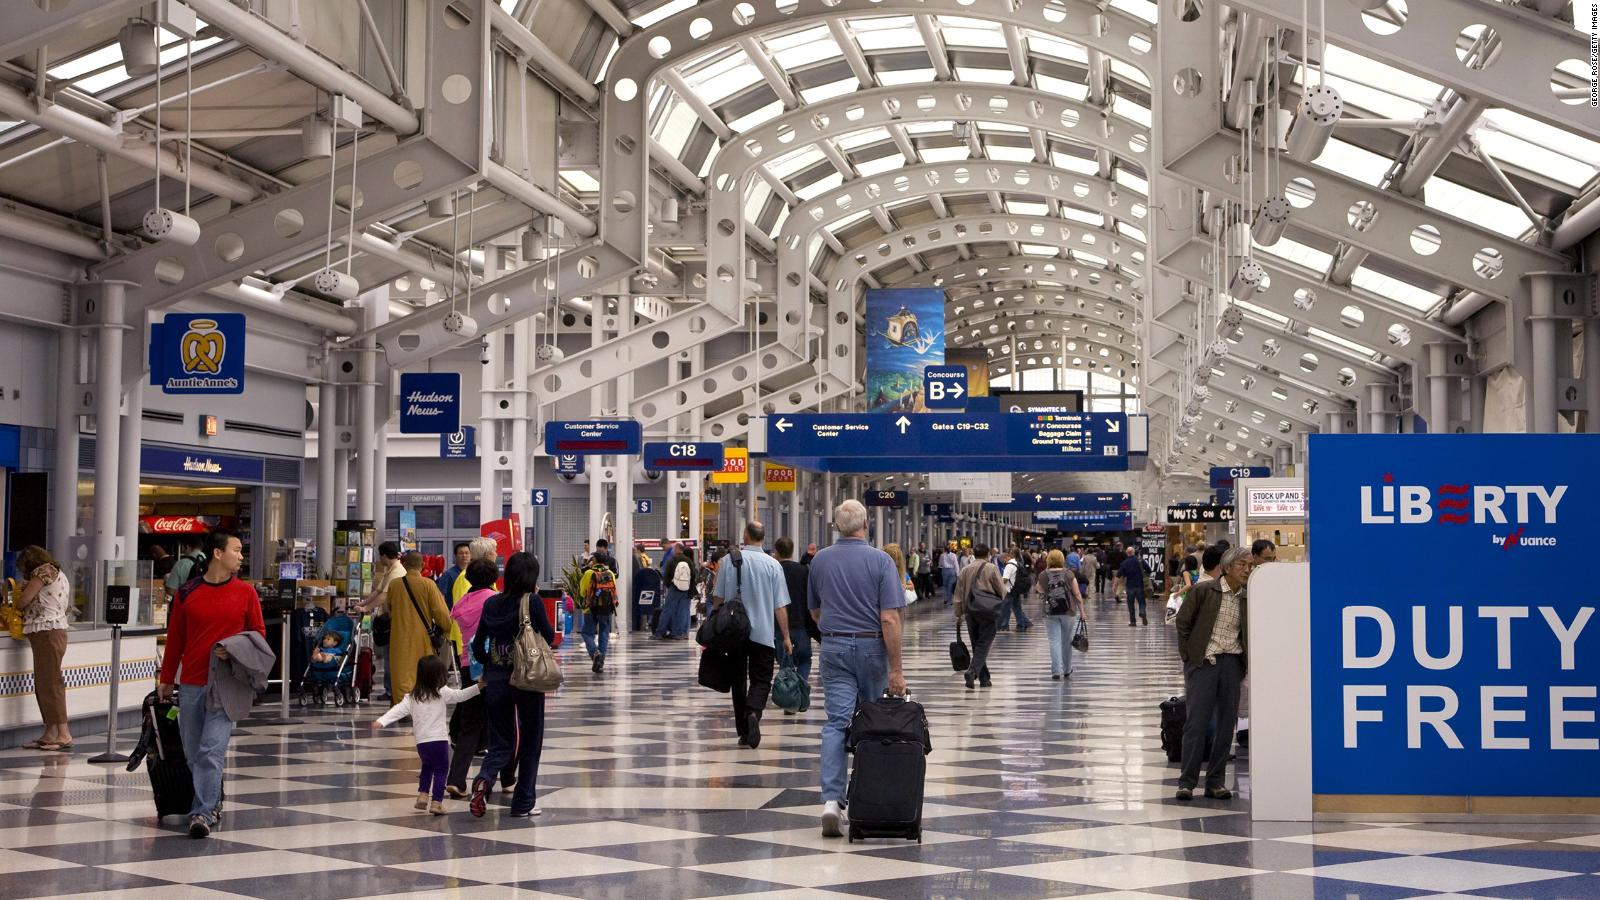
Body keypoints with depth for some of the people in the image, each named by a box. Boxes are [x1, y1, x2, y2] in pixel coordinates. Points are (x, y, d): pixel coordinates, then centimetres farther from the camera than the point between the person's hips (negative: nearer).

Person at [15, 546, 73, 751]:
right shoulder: (58, 573, 23)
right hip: (56, 627, 9)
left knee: (50, 683, -11)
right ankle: (50, 734, 7)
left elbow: (24, 600, -7)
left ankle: (64, 734, -15)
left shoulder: (43, 570, -5)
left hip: (47, 632, -9)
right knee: (42, 684, 8)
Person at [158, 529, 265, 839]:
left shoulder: (245, 592, 3)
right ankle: (212, 803, 27)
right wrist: (166, 680, 13)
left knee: (212, 750, -12)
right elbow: (175, 639, 10)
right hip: (191, 685, 2)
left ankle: (203, 814, -11)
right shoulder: (187, 592, 3)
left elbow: (259, 634, 9)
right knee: (193, 753, 9)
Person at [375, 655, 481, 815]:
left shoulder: (412, 696, 3)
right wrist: (478, 687, 11)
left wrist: (382, 721, -14)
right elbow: (461, 695, 3)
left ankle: (422, 796, 20)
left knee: (427, 766, 27)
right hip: (439, 739, -4)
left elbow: (399, 710, -8)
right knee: (441, 770, 5)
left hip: (421, 741, 4)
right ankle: (436, 802, -4)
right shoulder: (442, 693, -3)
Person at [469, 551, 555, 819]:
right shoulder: (532, 602, -11)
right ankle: (523, 804, 13)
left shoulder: (491, 604, 1)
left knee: (501, 742, 12)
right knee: (530, 741, 11)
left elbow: (478, 646, 5)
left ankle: (484, 779, -18)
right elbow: (549, 638, -1)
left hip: (495, 678, 3)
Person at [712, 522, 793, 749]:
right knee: (761, 679, 6)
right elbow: (780, 606, -3)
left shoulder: (730, 560, -2)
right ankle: (753, 713, -23)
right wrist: (786, 637, 5)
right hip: (763, 633, -1)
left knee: (738, 679, 12)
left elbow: (718, 598, 2)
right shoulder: (773, 564, -4)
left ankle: (743, 731, 13)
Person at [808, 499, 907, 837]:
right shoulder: (880, 561, -10)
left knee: (836, 722, -4)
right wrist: (896, 669, -14)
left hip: (834, 647, 2)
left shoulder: (820, 561, 2)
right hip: (871, 647, -2)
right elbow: (890, 619, -15)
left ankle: (832, 800, -18)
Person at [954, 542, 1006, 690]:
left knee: (977, 645, 13)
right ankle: (972, 671, -22)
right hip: (988, 613, -4)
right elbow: (1002, 591, -6)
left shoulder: (965, 570, 6)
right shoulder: (991, 568, -7)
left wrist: (958, 614, 12)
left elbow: (959, 593, 6)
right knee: (983, 645, -2)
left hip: (970, 612, 4)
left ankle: (984, 679, 17)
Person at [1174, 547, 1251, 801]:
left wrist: (1245, 663, 3)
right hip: (1203, 662, -4)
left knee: (1227, 724, 5)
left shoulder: (1246, 599, 6)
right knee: (1197, 723, -5)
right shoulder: (1203, 591, -6)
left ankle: (1216, 782, 14)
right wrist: (1188, 656, -3)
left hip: (1232, 663, 4)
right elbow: (1183, 622, -1)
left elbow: (1248, 634, 14)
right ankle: (1187, 782, 2)